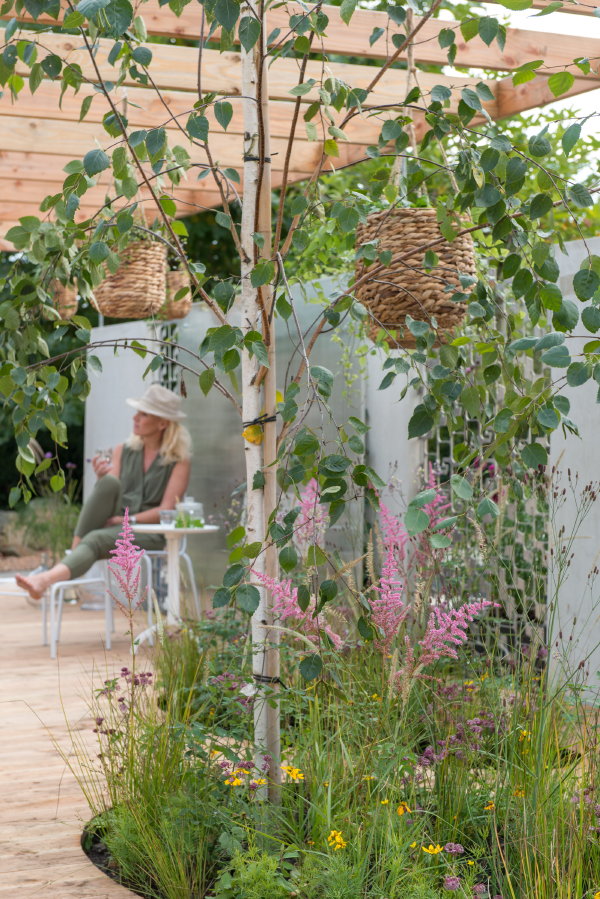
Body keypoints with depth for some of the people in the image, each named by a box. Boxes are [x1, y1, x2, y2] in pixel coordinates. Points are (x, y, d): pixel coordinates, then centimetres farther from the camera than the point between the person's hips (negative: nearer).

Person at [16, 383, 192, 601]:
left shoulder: (178, 461, 2)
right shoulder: (123, 451, 15)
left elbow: (166, 510, -7)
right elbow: (109, 494, 8)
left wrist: (128, 520, -16)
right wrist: (101, 477, -13)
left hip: (150, 532, -4)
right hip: (113, 525, 4)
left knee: (96, 539, -35)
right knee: (109, 483, -28)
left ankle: (47, 579, -60)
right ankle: (72, 554, -30)